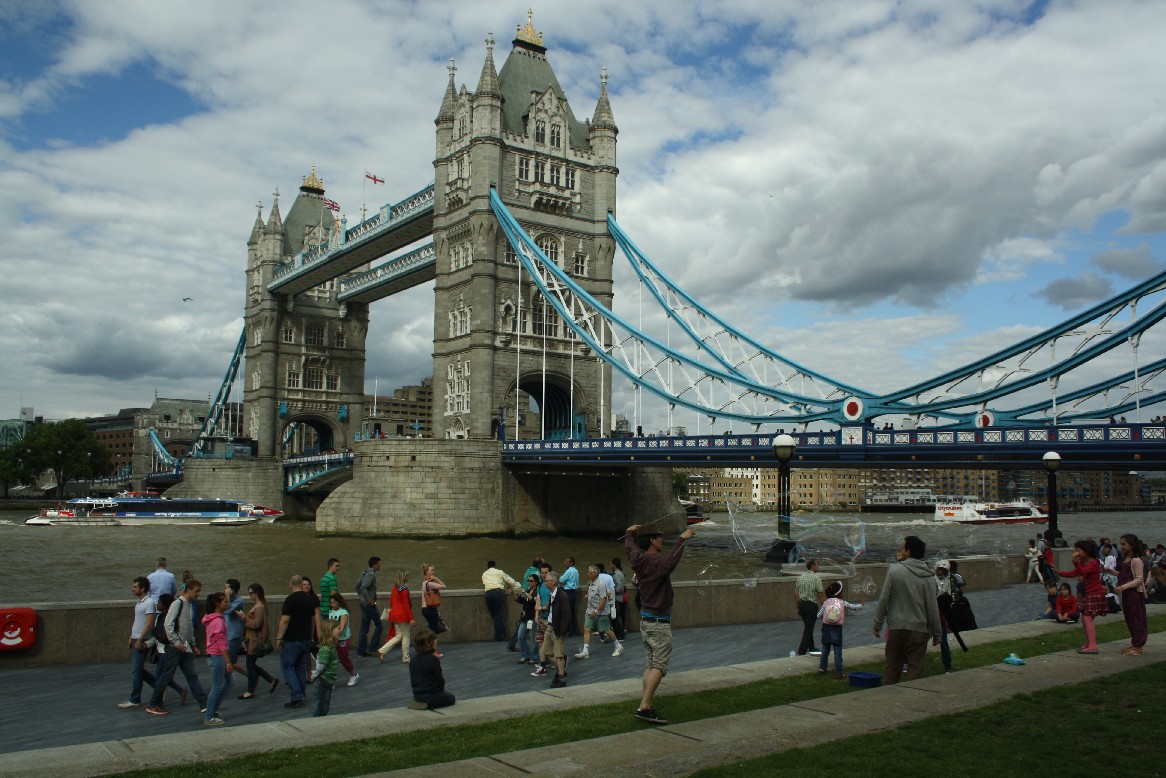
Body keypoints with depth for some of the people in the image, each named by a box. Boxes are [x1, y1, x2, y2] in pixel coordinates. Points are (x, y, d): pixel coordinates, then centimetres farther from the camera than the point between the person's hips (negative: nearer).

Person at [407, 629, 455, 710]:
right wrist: (441, 688, 9)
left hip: (417, 696, 7)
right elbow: (440, 680, -11)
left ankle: (420, 703, 9)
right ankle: (429, 705, 0)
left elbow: (412, 681, 9)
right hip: (432, 695, -7)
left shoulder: (414, 661, 2)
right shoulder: (433, 659, -17)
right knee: (451, 698, 19)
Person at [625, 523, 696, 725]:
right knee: (659, 665, -9)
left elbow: (629, 547, 27)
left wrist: (629, 532, 45)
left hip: (645, 620, 9)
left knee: (651, 665, 12)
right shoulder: (657, 562, -19)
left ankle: (646, 707, 10)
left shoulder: (638, 559, 5)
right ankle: (644, 707, -16)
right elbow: (670, 562, -43)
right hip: (659, 622, -9)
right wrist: (682, 539, -39)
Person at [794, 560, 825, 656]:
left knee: (807, 626, 20)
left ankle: (811, 648, 31)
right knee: (809, 629, -1)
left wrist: (798, 607, 15)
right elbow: (820, 594, -13)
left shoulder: (800, 577, 6)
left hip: (802, 604, 6)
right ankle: (801, 651, -4)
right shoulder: (816, 578, -12)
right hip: (812, 605, -6)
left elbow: (796, 594, 8)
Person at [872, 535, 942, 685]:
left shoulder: (894, 570, -6)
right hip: (919, 630, 1)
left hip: (896, 627, -1)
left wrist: (878, 623, 1)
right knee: (916, 668, 7)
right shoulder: (928, 576, 0)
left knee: (892, 666, 10)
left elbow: (884, 599, -7)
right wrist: (936, 633, 9)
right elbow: (933, 607, 1)